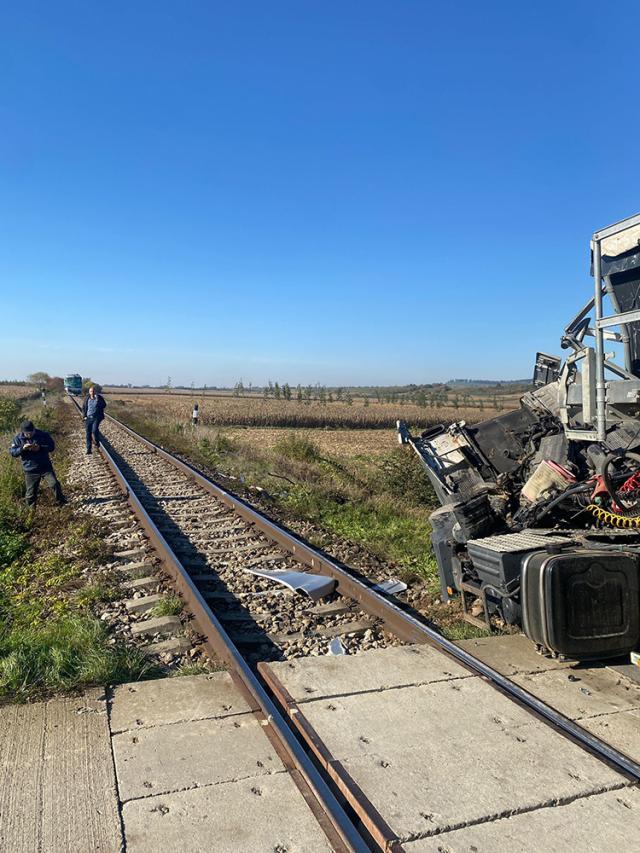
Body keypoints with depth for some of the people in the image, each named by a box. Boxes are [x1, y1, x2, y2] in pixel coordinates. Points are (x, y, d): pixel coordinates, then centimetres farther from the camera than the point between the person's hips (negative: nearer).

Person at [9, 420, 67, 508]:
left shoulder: (43, 435, -6)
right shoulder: (18, 438, -4)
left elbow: (52, 446, -4)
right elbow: (12, 451, -6)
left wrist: (40, 448, -22)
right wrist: (22, 448, -24)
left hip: (45, 467, -1)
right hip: (30, 470, 1)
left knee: (54, 484, -8)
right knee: (31, 491, 8)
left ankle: (61, 503, 9)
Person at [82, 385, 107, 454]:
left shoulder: (99, 398, -1)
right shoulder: (87, 398, 5)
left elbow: (104, 405, -9)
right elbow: (84, 408, 14)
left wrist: (97, 400, -19)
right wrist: (84, 416, 3)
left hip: (96, 418, -3)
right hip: (88, 418, 3)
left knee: (94, 430, -22)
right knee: (88, 434, 1)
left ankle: (97, 442, 8)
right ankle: (88, 449, 8)